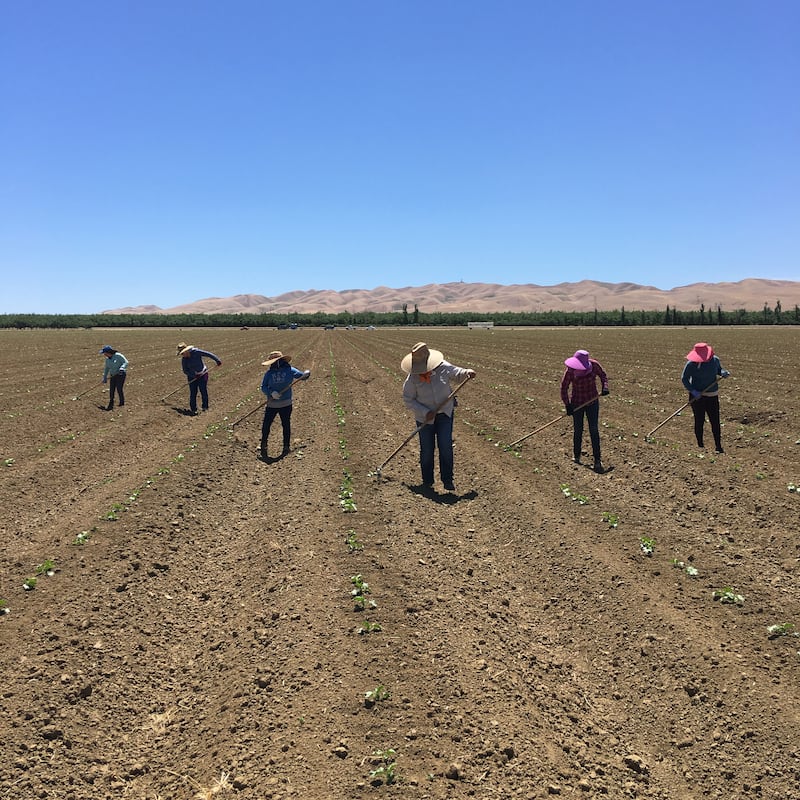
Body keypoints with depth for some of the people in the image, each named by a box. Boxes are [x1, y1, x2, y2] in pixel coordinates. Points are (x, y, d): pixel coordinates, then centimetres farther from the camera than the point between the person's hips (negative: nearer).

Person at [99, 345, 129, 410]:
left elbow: (126, 362, -17)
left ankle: (122, 402, 10)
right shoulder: (107, 359, 9)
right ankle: (111, 404, 8)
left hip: (121, 374, -7)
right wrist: (105, 378, 19)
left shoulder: (118, 356, -13)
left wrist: (122, 368, -34)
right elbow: (106, 368, 18)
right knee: (111, 390, 1)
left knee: (119, 389, -9)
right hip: (113, 375, 7)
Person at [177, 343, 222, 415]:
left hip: (202, 374, -2)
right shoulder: (183, 359, -7)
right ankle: (193, 409, 6)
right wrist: (194, 375, -20)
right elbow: (185, 371, -5)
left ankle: (205, 406, 16)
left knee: (204, 391, -1)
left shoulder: (196, 352, -17)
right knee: (193, 393, -4)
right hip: (192, 377, 2)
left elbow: (208, 354, -12)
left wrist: (217, 361, -12)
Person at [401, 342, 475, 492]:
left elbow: (458, 373, 4)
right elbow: (408, 399, -10)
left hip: (445, 413, 1)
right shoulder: (412, 377, -15)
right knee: (427, 449, 4)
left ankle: (447, 480, 4)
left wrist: (468, 372, -19)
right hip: (425, 417, -1)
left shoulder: (443, 367, -11)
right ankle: (427, 480, 23)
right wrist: (425, 412, -19)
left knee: (445, 446, -6)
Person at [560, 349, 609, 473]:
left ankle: (597, 460, 2)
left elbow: (603, 375, 7)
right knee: (578, 431, 7)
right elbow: (564, 388, -7)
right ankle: (576, 456, 27)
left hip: (592, 403, 1)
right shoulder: (570, 370, -18)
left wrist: (604, 387, -10)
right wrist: (567, 405, -10)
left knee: (594, 430, -2)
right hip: (577, 404, -1)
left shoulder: (594, 365, -14)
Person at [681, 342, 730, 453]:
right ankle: (700, 445, 17)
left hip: (712, 396, 3)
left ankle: (718, 446, 8)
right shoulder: (691, 364, -12)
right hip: (697, 396, -3)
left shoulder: (715, 360, -1)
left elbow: (719, 370, 17)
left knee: (715, 421, 1)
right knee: (699, 421, 4)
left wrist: (723, 373, -7)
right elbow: (684, 378, -8)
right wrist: (693, 391, -19)